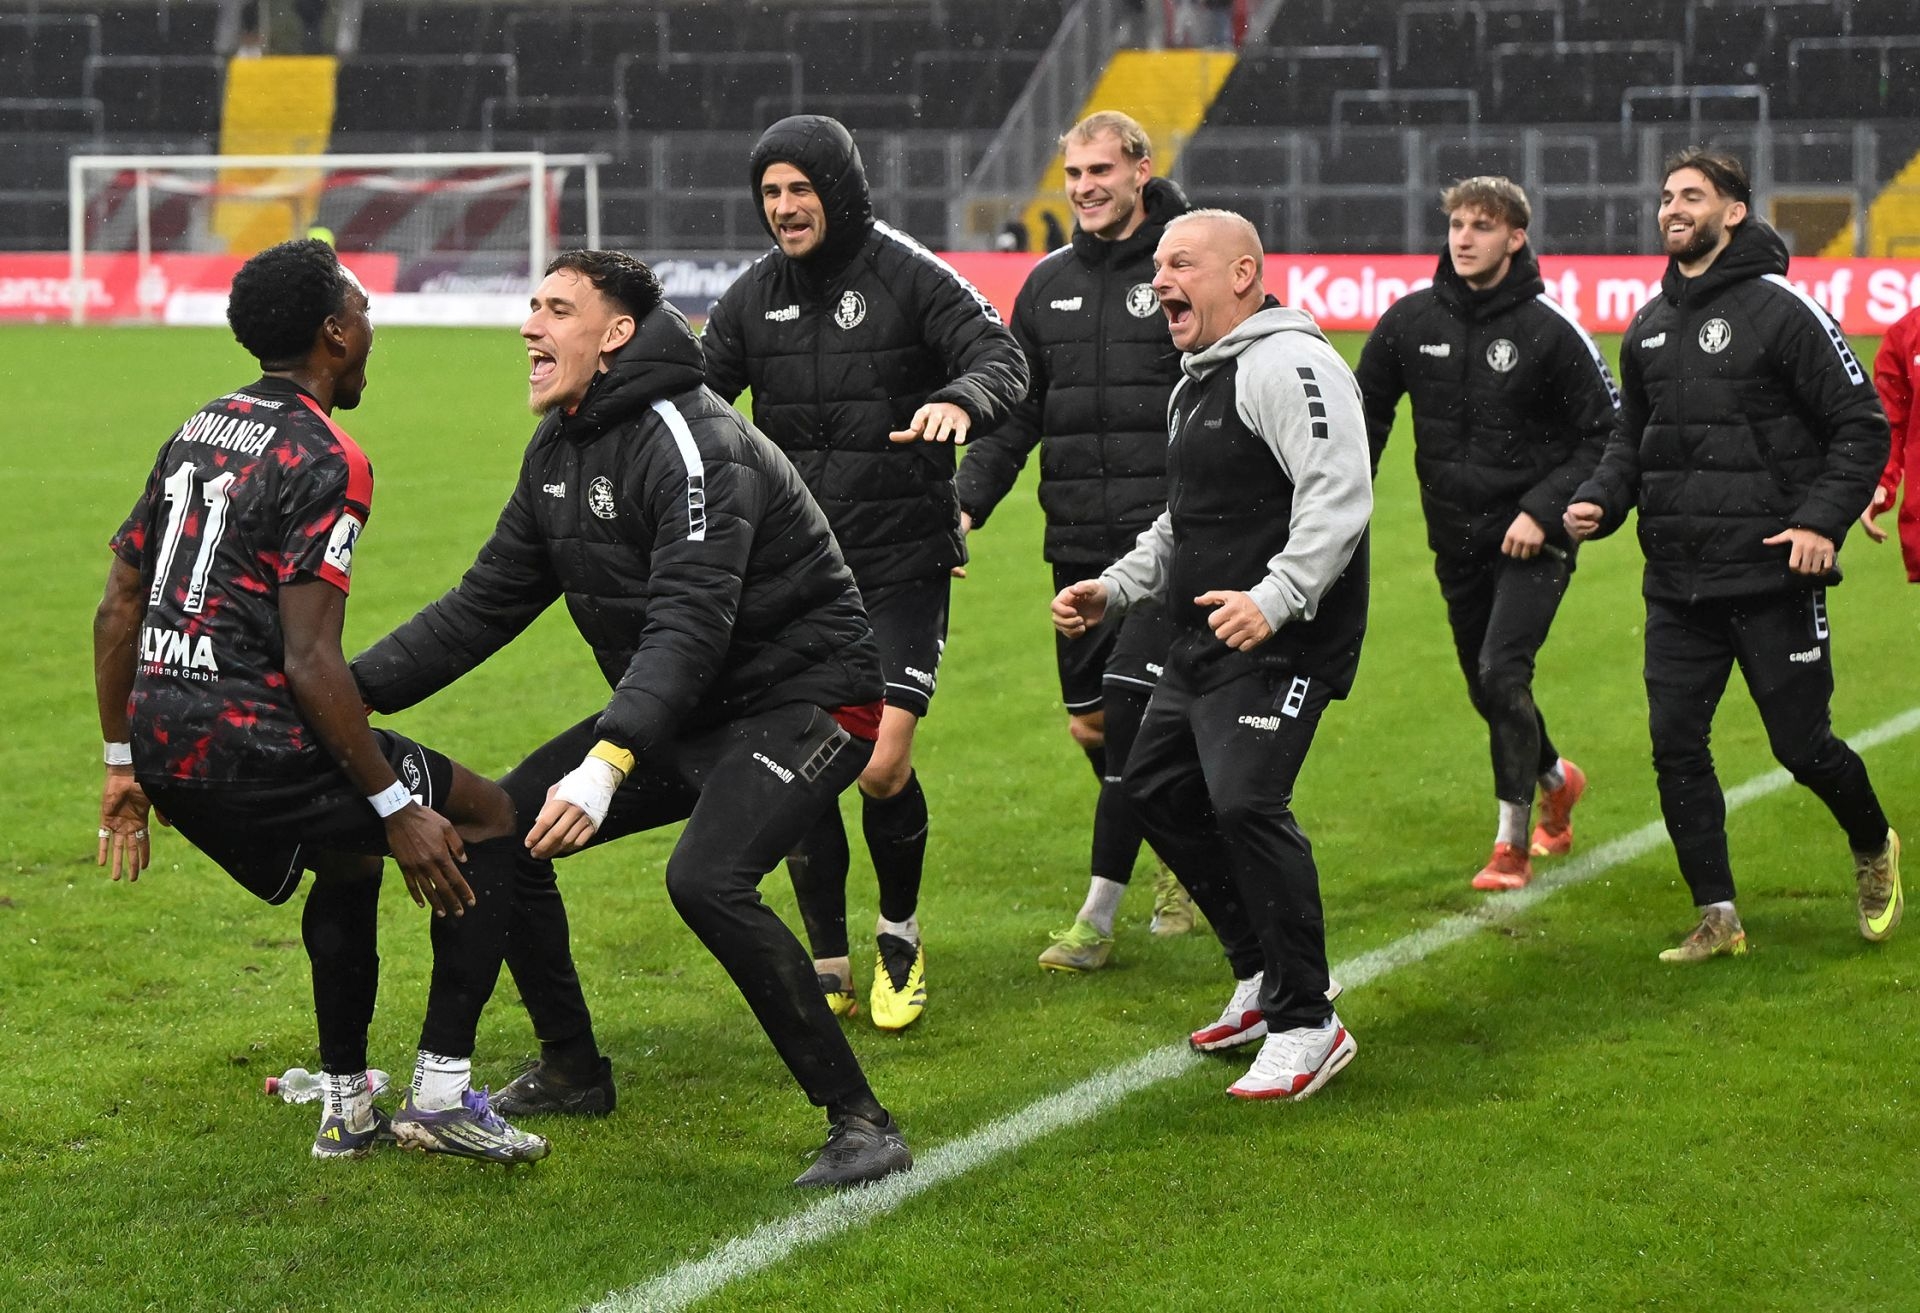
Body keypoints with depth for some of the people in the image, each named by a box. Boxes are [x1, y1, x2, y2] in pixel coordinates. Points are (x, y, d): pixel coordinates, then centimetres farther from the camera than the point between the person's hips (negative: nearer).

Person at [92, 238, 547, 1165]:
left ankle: (345, 1105, 33)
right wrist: (397, 808, -13)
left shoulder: (196, 432, 15)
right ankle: (440, 1092, 3)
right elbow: (309, 662, -18)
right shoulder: (325, 463, -12)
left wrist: (125, 766, 25)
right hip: (249, 745, -9)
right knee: (489, 821, 7)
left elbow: (118, 609, 18)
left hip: (164, 742, 9)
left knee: (349, 858, 32)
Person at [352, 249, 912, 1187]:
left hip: (804, 698, -10)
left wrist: (606, 766, -48)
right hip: (687, 714, 10)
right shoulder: (558, 452, 5)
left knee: (706, 879, -32)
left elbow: (688, 626, -35)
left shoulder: (690, 444, -24)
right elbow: (485, 603, 10)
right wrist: (354, 688, -2)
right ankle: (571, 1069, 23)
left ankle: (860, 1124, -22)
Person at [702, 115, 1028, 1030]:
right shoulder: (756, 295, 7)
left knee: (883, 767, -12)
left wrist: (959, 398, -38)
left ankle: (900, 938, 15)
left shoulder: (907, 275, -7)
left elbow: (1001, 357, -16)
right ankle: (828, 969, 18)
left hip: (901, 567, -4)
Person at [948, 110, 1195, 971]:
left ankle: (1098, 916, -9)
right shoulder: (1049, 284, 12)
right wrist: (968, 504, 5)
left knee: (1130, 707, -14)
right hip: (1078, 542, 6)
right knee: (1089, 722, 10)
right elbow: (1014, 413, 17)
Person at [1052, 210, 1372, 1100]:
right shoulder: (1198, 382, 20)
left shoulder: (1285, 364, -14)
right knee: (1157, 786, 17)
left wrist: (1276, 598, -33)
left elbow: (1339, 494, -25)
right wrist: (1114, 590, 21)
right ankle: (1261, 979, 29)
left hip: (1282, 644, -11)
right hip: (1203, 642, 11)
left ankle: (1308, 1024, -11)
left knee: (1244, 802, -20)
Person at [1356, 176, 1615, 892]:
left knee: (1502, 674, -19)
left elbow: (1607, 434, -8)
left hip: (1531, 540, -5)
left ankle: (1513, 844, -7)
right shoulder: (1409, 321, -1)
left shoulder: (1549, 329, -13)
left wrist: (1543, 511, -18)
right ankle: (1556, 778, 45)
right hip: (1455, 538, 5)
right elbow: (1366, 414, 12)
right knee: (1486, 689, 14)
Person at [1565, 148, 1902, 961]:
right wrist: (1600, 500, 5)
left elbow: (1861, 428, -7)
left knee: (1801, 744, 1)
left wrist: (1822, 519, -18)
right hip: (1676, 582, 6)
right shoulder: (1648, 329, 12)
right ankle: (1716, 918, 10)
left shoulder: (1781, 309, -8)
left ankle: (1874, 849, 30)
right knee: (1675, 748, 0)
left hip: (1773, 576, -6)